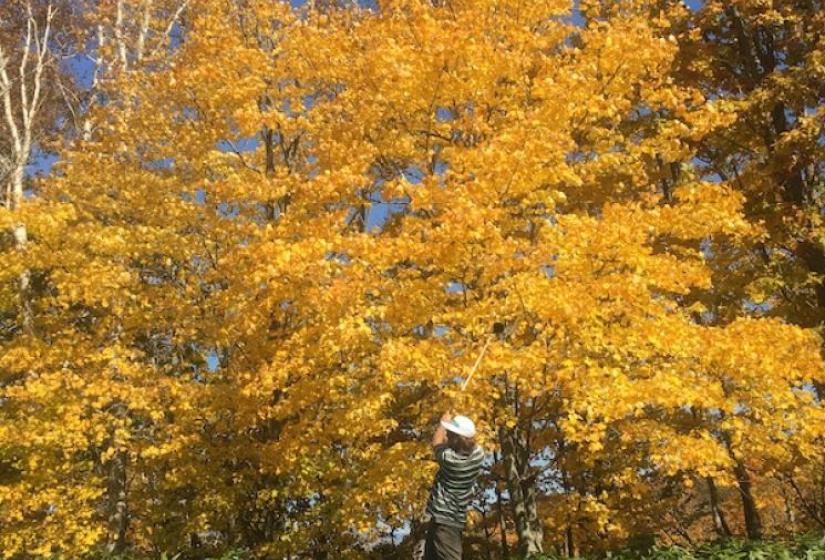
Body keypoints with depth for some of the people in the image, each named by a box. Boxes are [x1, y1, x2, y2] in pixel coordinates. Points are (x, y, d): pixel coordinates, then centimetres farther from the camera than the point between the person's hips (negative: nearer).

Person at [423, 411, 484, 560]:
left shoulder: (450, 459, -23)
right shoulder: (478, 454, -5)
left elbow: (436, 442, -2)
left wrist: (443, 422, 13)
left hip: (445, 520, -9)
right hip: (454, 517, 9)